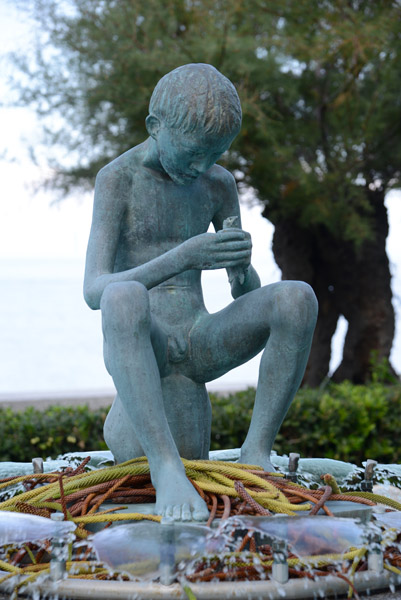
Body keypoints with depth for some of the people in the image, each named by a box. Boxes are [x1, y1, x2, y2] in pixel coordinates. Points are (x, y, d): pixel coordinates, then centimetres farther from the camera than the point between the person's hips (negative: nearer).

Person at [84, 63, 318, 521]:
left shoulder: (219, 184, 8)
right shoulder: (117, 178, -7)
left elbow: (249, 291, 9)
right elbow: (94, 291, -19)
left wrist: (241, 264, -18)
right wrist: (183, 256, -35)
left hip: (198, 345, 4)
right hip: (143, 344, -4)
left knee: (298, 297, -23)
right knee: (124, 299, -39)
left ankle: (257, 450, -8)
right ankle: (165, 464, -34)